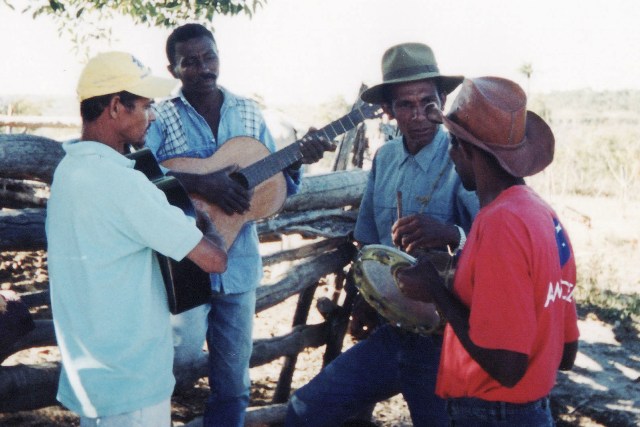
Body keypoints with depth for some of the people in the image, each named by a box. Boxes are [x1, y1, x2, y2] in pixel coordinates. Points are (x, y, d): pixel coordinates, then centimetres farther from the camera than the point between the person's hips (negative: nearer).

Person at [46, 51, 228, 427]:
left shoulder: (70, 167, 5)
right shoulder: (122, 182, -23)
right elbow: (215, 259, -20)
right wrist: (206, 223, 0)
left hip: (88, 371, 9)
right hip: (130, 384, -9)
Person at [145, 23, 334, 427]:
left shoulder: (249, 113, 9)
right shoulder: (160, 118, -3)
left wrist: (296, 162, -8)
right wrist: (202, 184, -29)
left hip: (238, 263, 4)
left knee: (233, 380, 10)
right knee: (185, 348, -24)